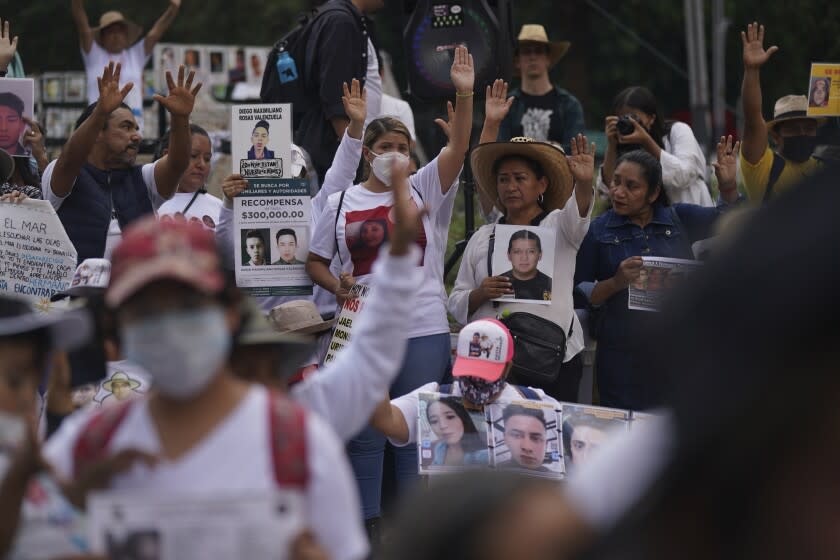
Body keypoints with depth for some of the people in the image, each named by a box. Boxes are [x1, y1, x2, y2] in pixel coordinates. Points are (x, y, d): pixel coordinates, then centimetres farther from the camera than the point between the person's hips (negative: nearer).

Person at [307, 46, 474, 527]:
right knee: (365, 431, 5)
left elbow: (458, 149, -10)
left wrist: (464, 96, -23)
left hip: (425, 329, -1)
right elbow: (316, 261, 14)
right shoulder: (342, 202, 7)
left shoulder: (425, 190, 5)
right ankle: (366, 525, 13)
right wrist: (337, 285, -7)